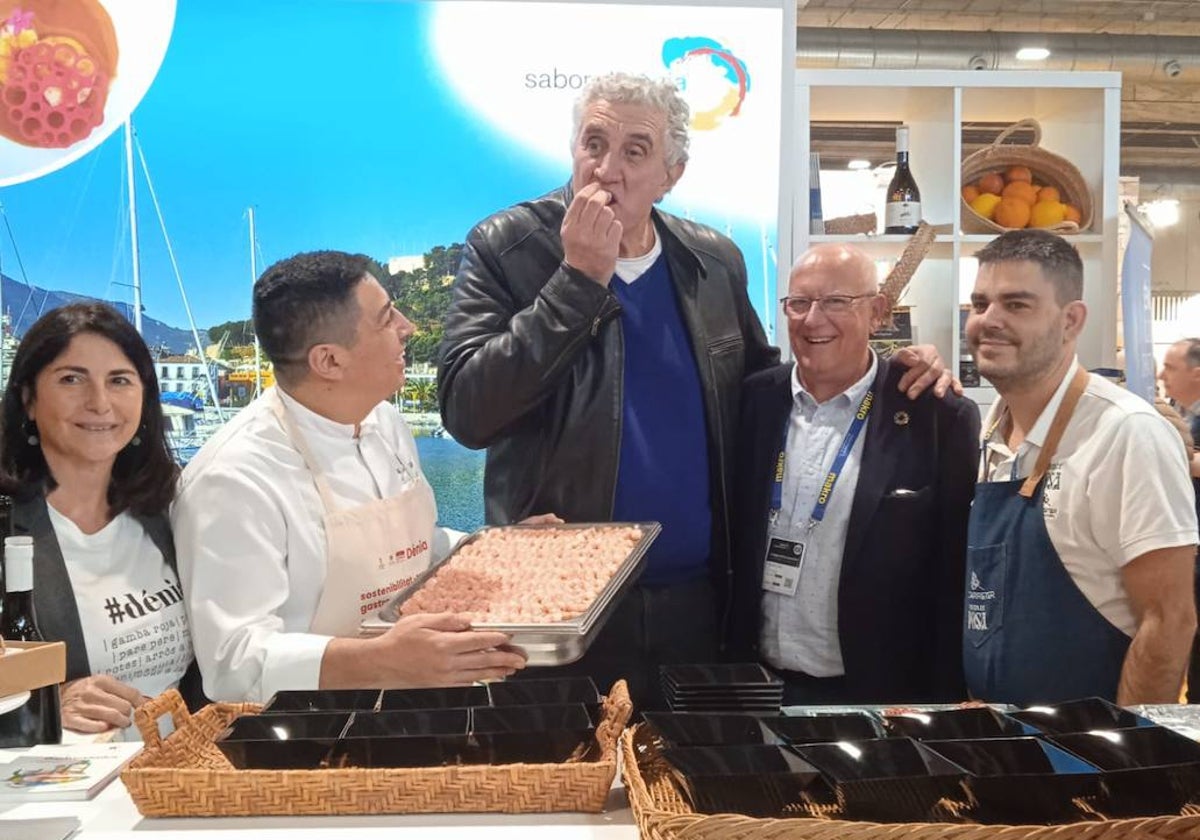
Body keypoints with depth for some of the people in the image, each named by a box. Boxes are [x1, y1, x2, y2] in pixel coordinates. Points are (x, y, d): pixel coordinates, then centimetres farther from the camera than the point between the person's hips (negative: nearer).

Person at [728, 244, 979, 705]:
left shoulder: (940, 419, -10)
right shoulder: (755, 400, -1)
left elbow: (955, 584, -7)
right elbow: (731, 549, 5)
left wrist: (943, 705, -6)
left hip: (878, 698, -3)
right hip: (757, 688, 3)